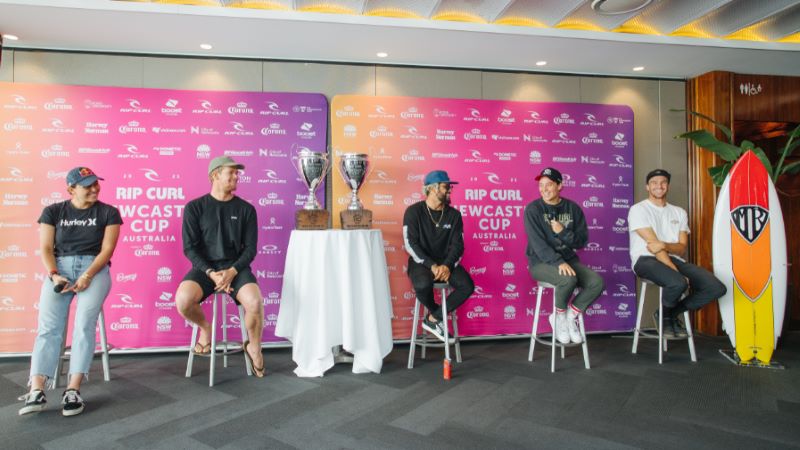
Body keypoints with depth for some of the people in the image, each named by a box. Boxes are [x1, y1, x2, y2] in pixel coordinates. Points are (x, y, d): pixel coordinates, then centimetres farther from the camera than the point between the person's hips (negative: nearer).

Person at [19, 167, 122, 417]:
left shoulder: (108, 212, 7)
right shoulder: (53, 211, 12)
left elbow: (107, 249, -2)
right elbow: (46, 248, 5)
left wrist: (87, 277, -15)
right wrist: (54, 275, -13)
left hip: (94, 269, -2)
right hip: (60, 268, 2)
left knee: (84, 324, -23)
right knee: (48, 326, -18)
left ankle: (73, 391, -27)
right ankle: (36, 391, -26)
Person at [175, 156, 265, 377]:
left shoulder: (245, 209, 6)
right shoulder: (195, 207, 2)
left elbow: (250, 248, 3)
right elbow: (190, 247, -3)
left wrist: (232, 271, -15)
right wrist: (211, 273, -16)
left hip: (235, 267, 0)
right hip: (205, 267, 0)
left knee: (255, 303, -29)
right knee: (183, 301, -31)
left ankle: (253, 347, 2)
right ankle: (205, 328, 6)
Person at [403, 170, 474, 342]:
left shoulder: (454, 214, 5)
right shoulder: (414, 211, -5)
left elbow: (457, 245, -1)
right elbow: (411, 244, -12)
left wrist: (447, 265, -21)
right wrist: (432, 265, -23)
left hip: (446, 262, 4)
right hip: (421, 262, -3)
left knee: (467, 286, -24)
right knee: (423, 284, -37)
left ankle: (434, 318, -6)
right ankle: (438, 314, -3)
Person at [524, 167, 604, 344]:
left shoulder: (573, 208, 5)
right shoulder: (533, 209, -7)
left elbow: (582, 242, 3)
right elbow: (537, 243, -17)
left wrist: (563, 232, -16)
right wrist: (559, 263, -28)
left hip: (568, 259, 5)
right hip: (541, 262, -4)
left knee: (597, 282, -20)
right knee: (568, 279, -34)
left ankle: (570, 316, 3)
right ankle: (559, 316, -3)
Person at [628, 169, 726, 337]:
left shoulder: (679, 212, 17)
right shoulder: (638, 209, 0)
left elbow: (682, 248, 5)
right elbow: (653, 243, -11)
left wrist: (664, 245, -19)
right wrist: (677, 272, -19)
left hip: (673, 259, 6)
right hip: (646, 260, -6)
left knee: (717, 288, -15)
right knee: (678, 283, -37)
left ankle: (672, 313, 8)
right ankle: (665, 316, -1)